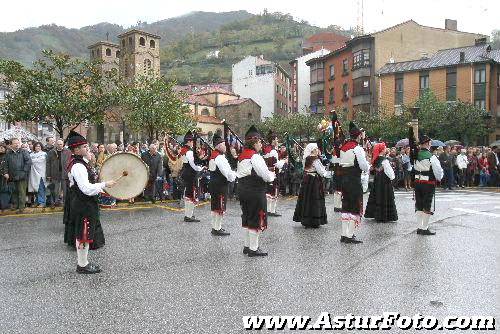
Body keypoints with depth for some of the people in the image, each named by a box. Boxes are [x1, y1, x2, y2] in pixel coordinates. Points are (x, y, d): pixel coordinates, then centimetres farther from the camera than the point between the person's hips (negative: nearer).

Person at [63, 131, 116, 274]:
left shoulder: (80, 163, 10)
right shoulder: (78, 166, -22)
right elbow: (87, 188, -28)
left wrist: (100, 187, 15)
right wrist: (104, 184, -21)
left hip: (83, 204, 11)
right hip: (84, 205, -11)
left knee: (82, 235, 18)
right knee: (84, 235, 1)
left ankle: (83, 262, 29)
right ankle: (83, 265, 13)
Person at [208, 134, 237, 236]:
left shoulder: (213, 155, 13)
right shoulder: (219, 157, -19)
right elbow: (227, 172, -22)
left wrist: (232, 175, 6)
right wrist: (233, 176, -4)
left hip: (214, 184, 10)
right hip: (220, 186, -10)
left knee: (215, 207, 16)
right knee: (220, 208, -2)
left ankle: (215, 227, 26)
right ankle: (217, 229, 5)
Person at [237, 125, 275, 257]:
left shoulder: (241, 156, 11)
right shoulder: (255, 157, -17)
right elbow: (266, 177, -19)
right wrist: (272, 175, 3)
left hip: (243, 191, 9)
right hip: (255, 193, -9)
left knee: (246, 219, 17)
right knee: (256, 220, 1)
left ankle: (246, 246, 26)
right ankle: (253, 249, 8)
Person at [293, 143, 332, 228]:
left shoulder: (306, 159, 7)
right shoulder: (316, 160, -15)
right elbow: (322, 172, -14)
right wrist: (330, 173, 1)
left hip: (306, 180, 8)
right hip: (315, 182, -7)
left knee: (306, 200, 11)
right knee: (315, 200, -1)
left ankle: (305, 220, 19)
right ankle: (314, 222, 3)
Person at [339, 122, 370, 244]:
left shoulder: (343, 147, 9)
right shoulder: (357, 148, -13)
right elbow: (364, 166, -14)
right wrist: (368, 166, 9)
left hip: (344, 179, 7)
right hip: (354, 180, -7)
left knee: (346, 207, 13)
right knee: (355, 208, 1)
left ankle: (344, 235, 17)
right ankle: (350, 236, 2)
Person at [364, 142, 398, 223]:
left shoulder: (376, 160, 2)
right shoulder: (384, 160, -19)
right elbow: (389, 171, -18)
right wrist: (392, 177, 1)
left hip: (377, 181, 7)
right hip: (385, 181, -7)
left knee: (377, 197, 15)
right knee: (385, 198, 0)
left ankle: (374, 213, 23)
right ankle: (384, 217, 4)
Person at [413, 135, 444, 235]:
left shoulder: (415, 156, 1)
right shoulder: (431, 157, -15)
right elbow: (438, 171, -9)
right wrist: (439, 178, 10)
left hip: (417, 182, 5)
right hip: (429, 184, -5)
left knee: (419, 206, 12)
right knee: (427, 207, 4)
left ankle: (419, 227, 19)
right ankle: (424, 228, 8)